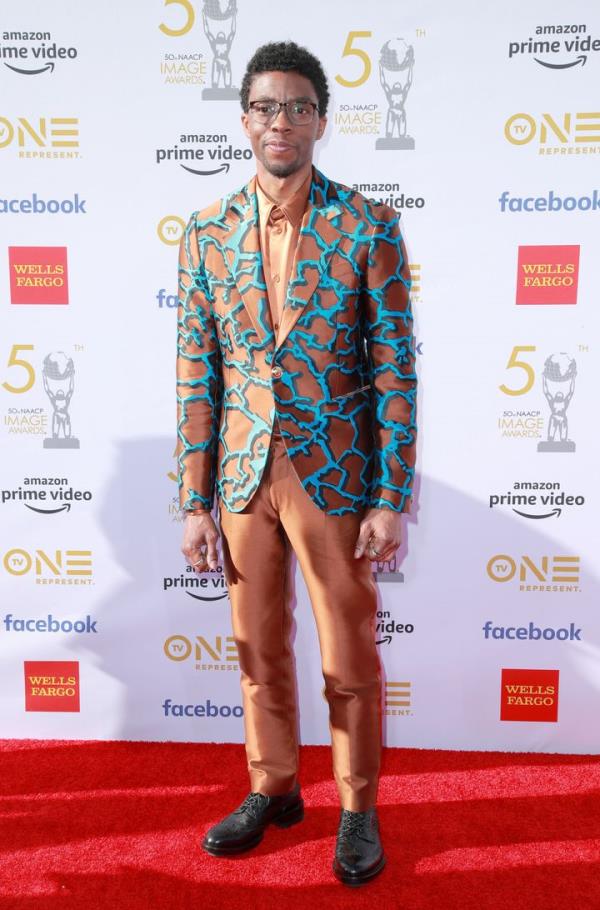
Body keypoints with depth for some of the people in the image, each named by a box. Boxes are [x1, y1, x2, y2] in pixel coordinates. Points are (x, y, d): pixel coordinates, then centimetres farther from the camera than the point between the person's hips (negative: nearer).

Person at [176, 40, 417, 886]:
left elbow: (396, 369, -6)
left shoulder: (368, 226, -5)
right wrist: (195, 501, 1)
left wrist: (391, 499, -10)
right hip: (244, 474, 3)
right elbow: (197, 374, 3)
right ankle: (273, 790, 39)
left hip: (336, 474, -3)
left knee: (350, 658, 10)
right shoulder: (207, 232, 3)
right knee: (259, 649, 17)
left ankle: (358, 807, 33)